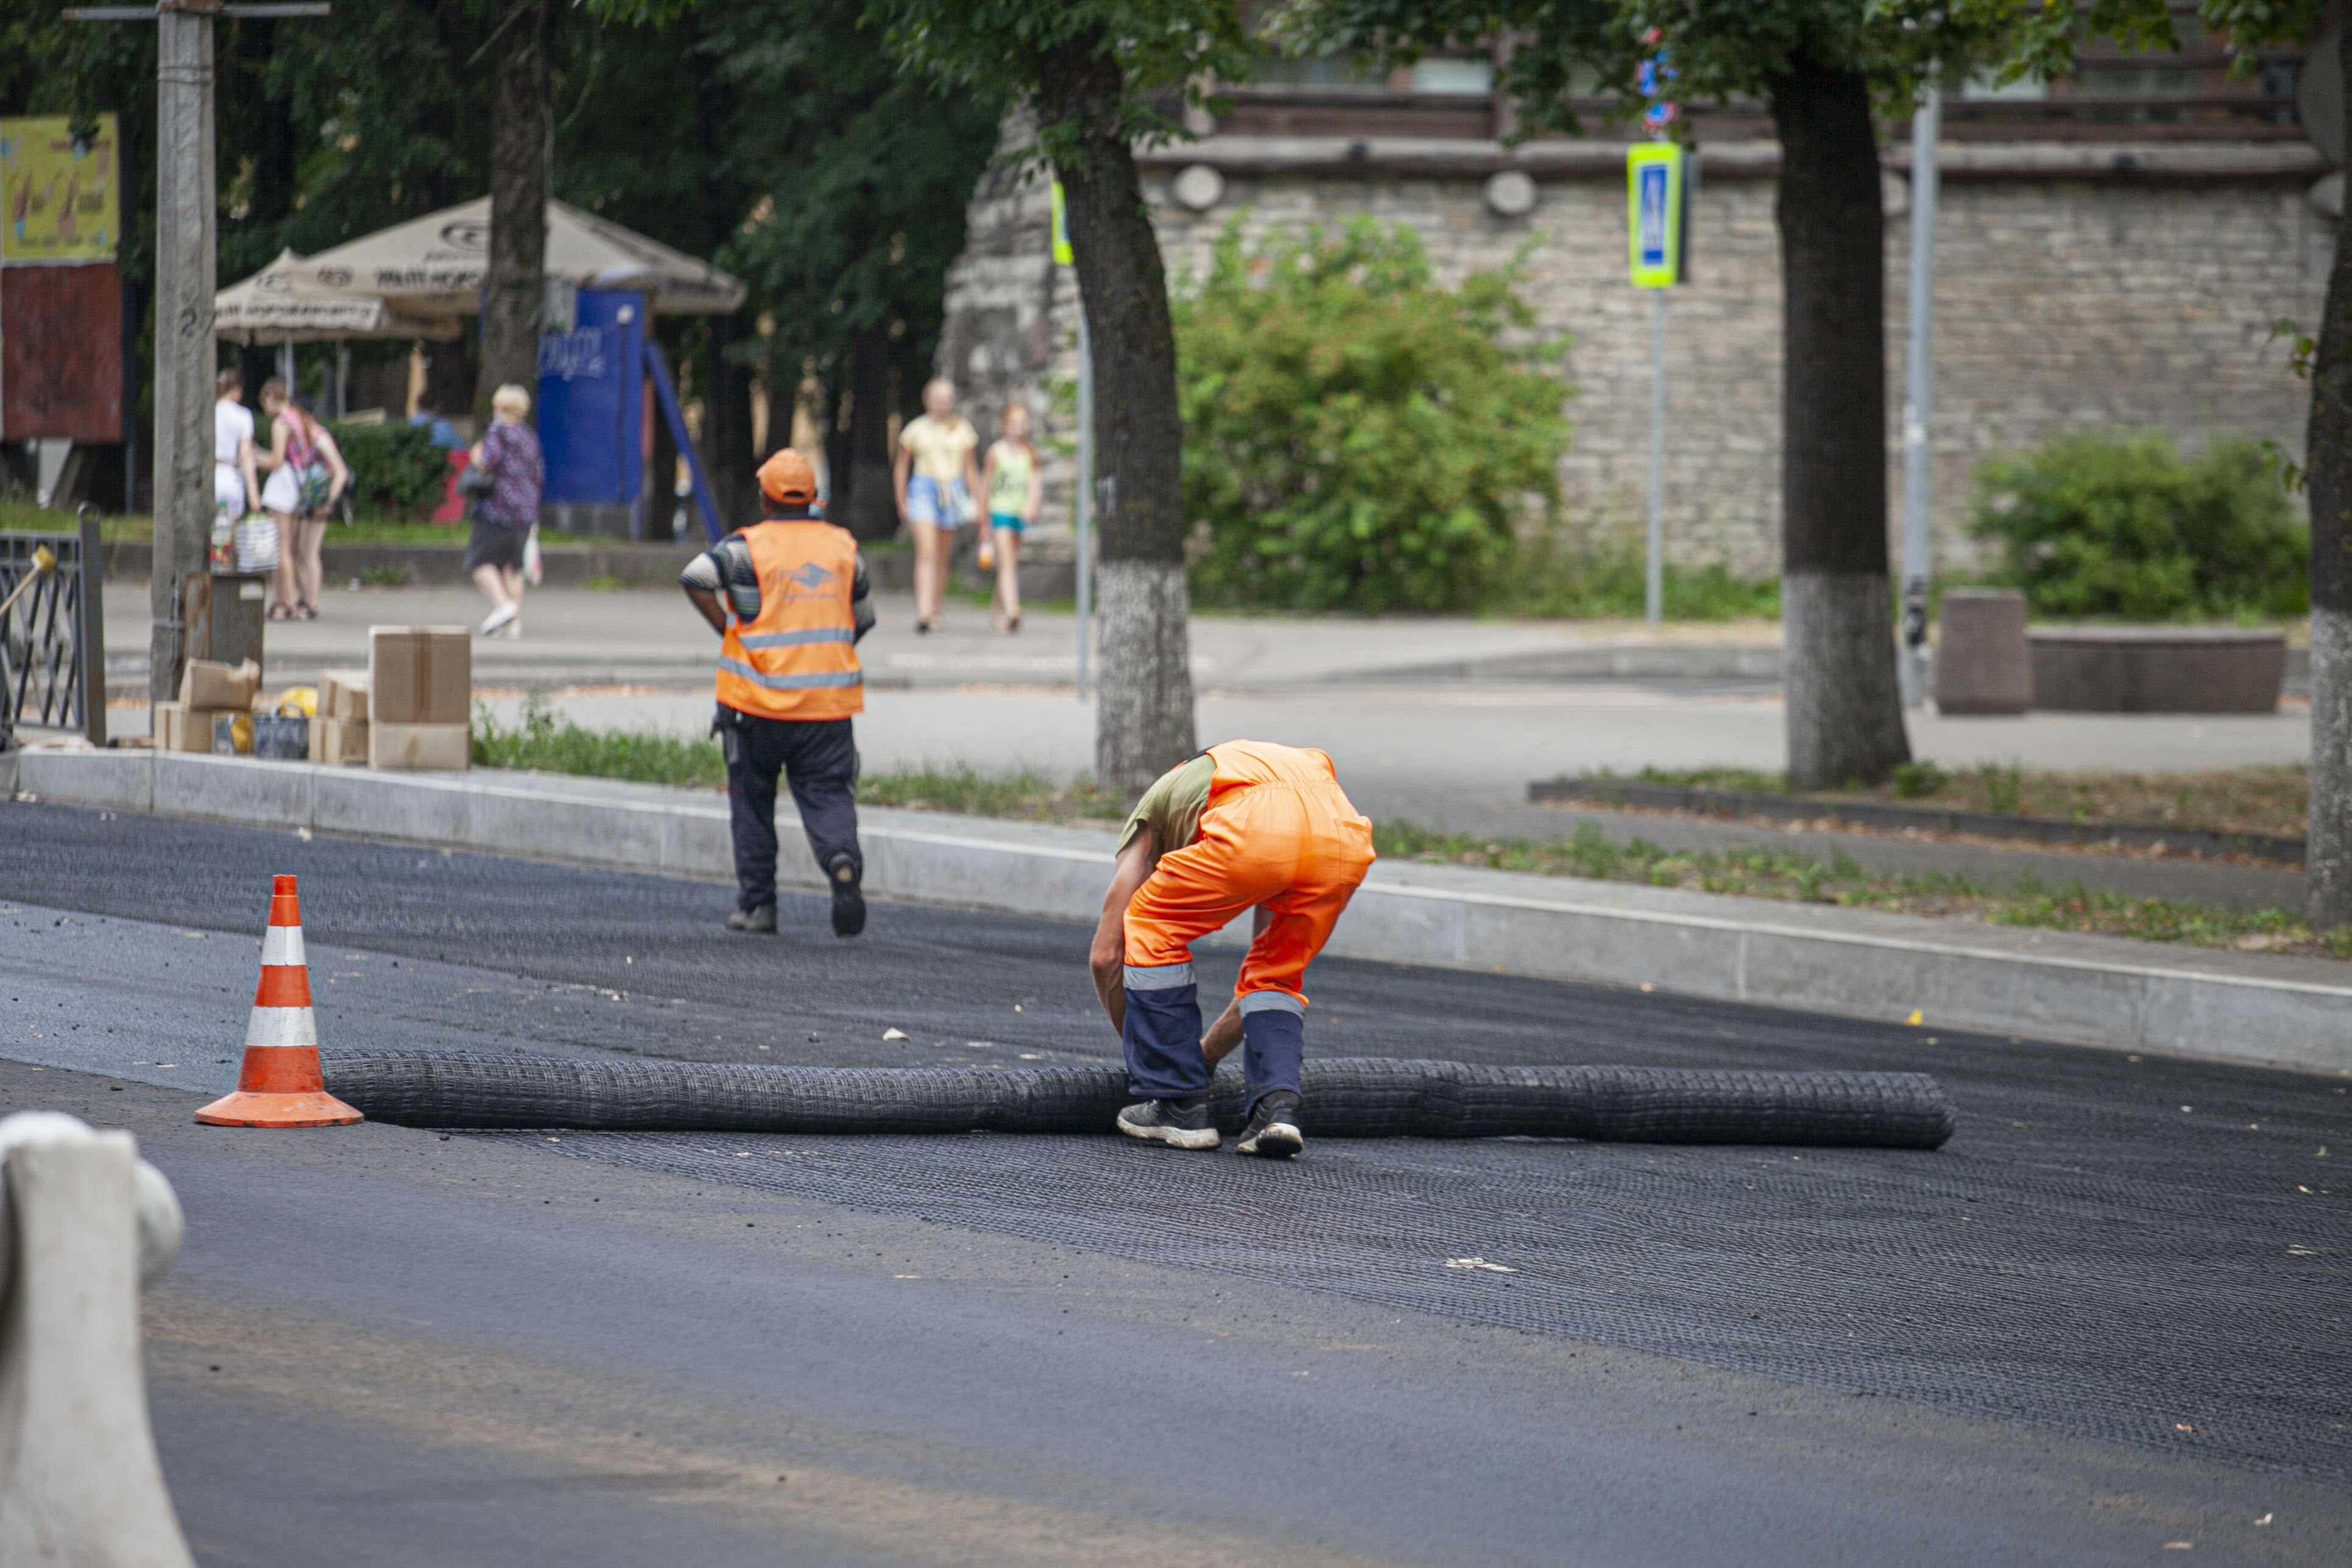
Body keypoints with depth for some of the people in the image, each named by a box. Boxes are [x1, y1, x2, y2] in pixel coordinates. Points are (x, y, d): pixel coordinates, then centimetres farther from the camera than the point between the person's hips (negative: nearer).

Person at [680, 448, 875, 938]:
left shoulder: (748, 546, -4)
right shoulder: (844, 546, 7)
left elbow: (694, 578, -18)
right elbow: (863, 618, 14)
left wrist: (729, 631, -8)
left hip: (761, 700, -2)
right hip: (829, 701, 2)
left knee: (752, 801, 12)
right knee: (826, 793, 4)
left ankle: (757, 903, 11)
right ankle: (842, 858, -27)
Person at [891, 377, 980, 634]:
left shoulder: (962, 430, 9)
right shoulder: (917, 429, 4)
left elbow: (969, 468, 16)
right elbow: (901, 468, 11)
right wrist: (902, 504, 9)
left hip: (952, 492, 3)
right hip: (924, 488, -3)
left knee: (942, 557, 8)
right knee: (927, 552, -17)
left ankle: (934, 612, 19)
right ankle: (924, 611, -26)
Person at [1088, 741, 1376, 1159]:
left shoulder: (1152, 814, 36)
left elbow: (1106, 955, 32)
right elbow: (1268, 969, 47)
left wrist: (1136, 1045, 45)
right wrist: (1205, 1054, 55)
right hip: (1343, 837, 5)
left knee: (1152, 931, 22)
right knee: (1274, 977, 29)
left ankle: (1178, 1108, 20)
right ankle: (1278, 1106, 7)